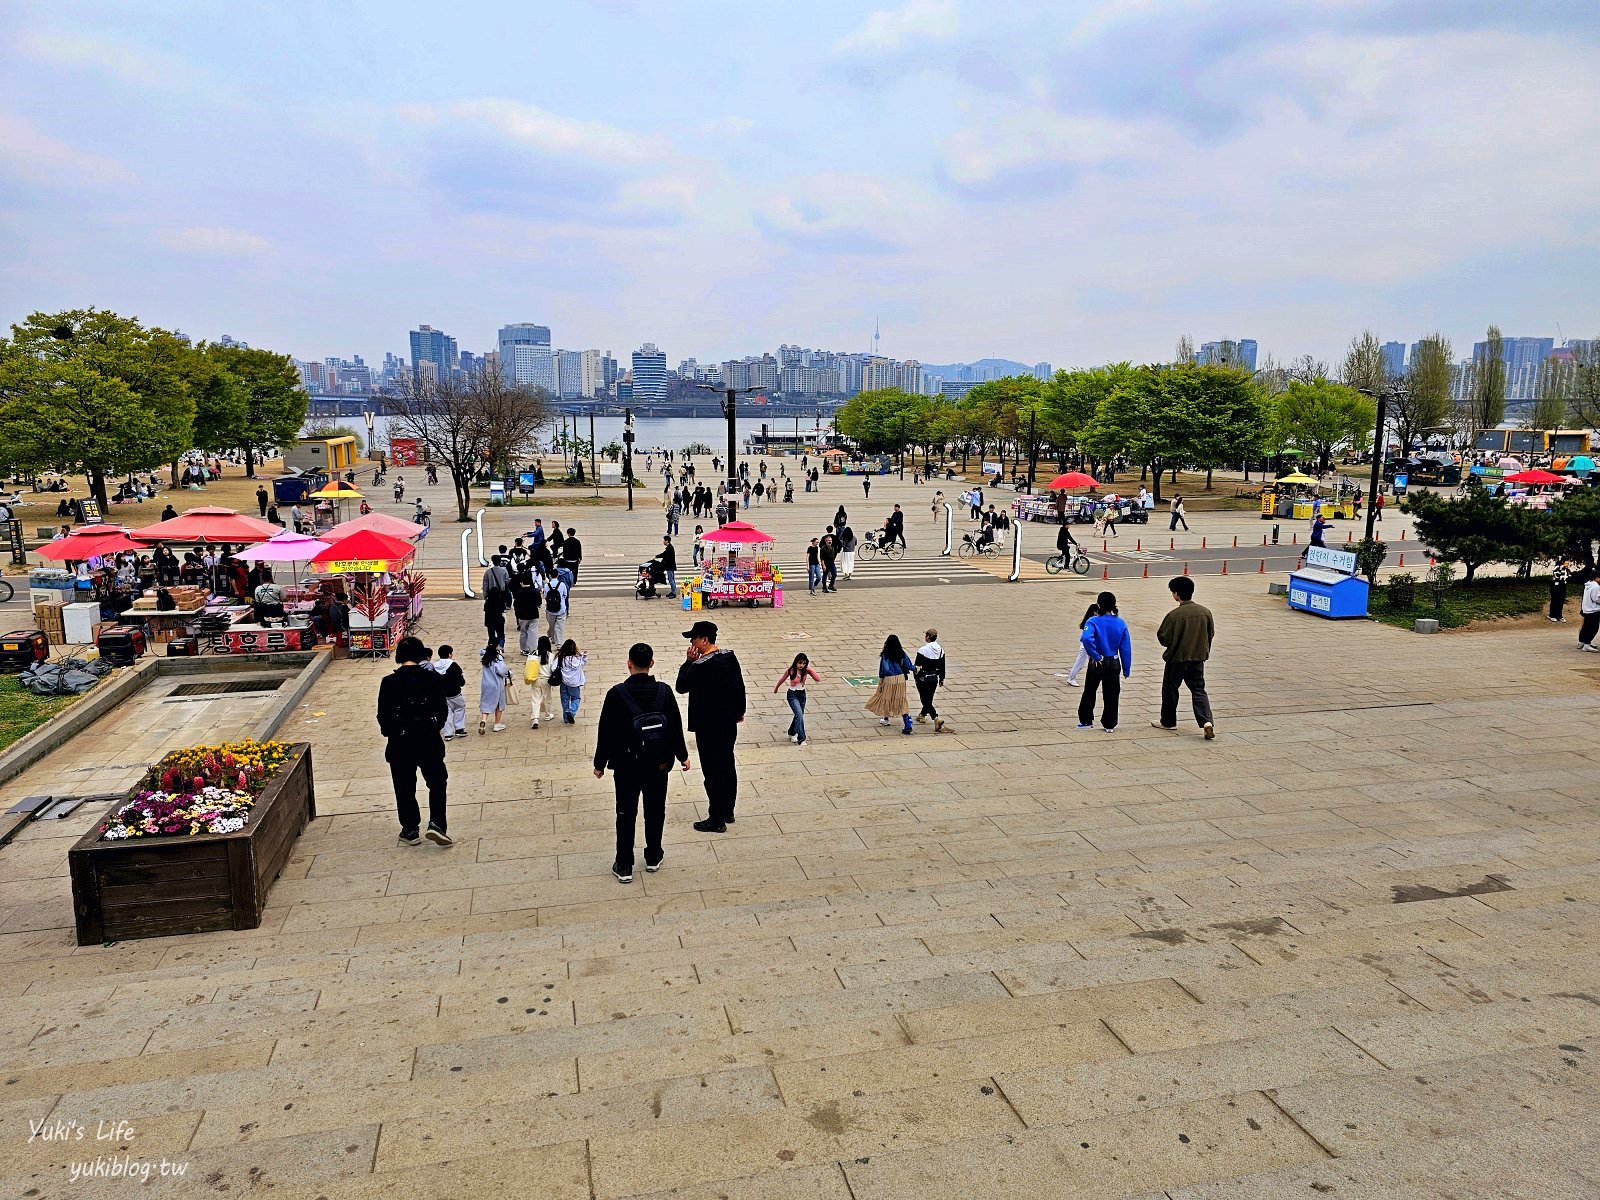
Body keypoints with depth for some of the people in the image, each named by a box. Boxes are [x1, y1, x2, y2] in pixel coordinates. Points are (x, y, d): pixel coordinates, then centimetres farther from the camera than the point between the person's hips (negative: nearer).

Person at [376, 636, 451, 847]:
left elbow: (383, 717, -4)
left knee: (404, 788, 13)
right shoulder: (433, 678, -7)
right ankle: (436, 823, 0)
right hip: (429, 741, 0)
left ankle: (409, 831, 20)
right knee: (437, 782, 15)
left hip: (400, 743, 0)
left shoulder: (389, 682, -9)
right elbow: (443, 710, -1)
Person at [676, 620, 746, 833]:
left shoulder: (700, 666, -23)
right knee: (728, 766, 18)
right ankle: (728, 811, 31)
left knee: (712, 771, 1)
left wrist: (689, 662, -7)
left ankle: (716, 821, 8)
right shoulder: (730, 656, 0)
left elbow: (681, 687, -10)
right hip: (729, 723, 8)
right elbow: (739, 685, 9)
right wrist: (740, 710, 21)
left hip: (708, 727, -8)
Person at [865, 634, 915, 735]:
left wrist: (880, 680, -5)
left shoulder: (885, 655, -14)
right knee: (901, 701, 6)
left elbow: (883, 670, -14)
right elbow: (909, 666, 0)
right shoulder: (901, 653, -3)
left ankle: (886, 719, 37)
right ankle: (908, 724, -5)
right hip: (900, 678, 3)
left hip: (889, 679, -3)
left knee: (886, 698, 19)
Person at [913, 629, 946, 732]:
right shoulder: (940, 650, 0)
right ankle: (922, 715, 40)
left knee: (926, 701, -3)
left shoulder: (922, 650, -19)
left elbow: (917, 666, -14)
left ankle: (937, 719, -18)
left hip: (923, 679, -6)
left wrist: (916, 678, -2)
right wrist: (941, 678, 19)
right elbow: (942, 667, 8)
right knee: (929, 699, 22)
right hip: (934, 678, 6)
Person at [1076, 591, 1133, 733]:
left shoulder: (1093, 621, -16)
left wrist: (1095, 655, -23)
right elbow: (1126, 648, -2)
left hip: (1097, 663, -2)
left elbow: (1086, 638, -36)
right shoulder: (1121, 624, -5)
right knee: (1111, 695, 13)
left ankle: (1086, 721, 25)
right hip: (1114, 663, 2)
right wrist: (1126, 670, 5)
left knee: (1089, 692, 16)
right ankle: (1109, 725, 19)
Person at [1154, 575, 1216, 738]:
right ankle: (1206, 721, -8)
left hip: (1177, 659, -4)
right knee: (1198, 690, 10)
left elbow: (1163, 638, -15)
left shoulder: (1174, 615, -20)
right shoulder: (1205, 612, -4)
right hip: (1198, 659, 4)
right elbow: (1211, 633, 7)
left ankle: (1168, 721, 26)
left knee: (1170, 690, 13)